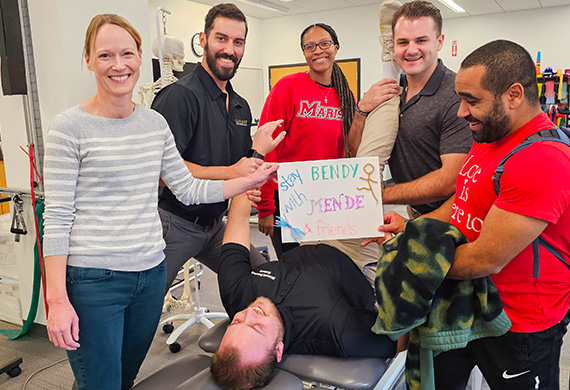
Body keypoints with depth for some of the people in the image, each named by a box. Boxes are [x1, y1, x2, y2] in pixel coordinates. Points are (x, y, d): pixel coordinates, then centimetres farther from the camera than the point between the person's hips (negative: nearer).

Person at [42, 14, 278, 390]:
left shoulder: (155, 123, 7)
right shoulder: (70, 127, -9)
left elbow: (189, 189, 10)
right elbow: (57, 217, -10)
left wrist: (250, 181, 7)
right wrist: (57, 299, -13)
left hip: (151, 273, 5)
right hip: (93, 280, -4)